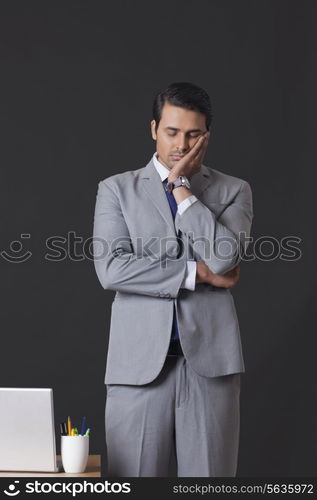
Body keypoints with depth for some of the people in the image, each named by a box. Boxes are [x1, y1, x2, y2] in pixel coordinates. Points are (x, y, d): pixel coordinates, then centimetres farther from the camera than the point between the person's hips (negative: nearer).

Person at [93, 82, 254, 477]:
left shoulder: (233, 191, 10)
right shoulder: (116, 190, 9)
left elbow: (224, 258, -9)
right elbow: (111, 269, -7)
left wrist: (181, 188, -5)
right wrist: (197, 273, -8)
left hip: (210, 358, 1)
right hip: (139, 360, 0)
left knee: (209, 473, 1)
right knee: (134, 476, -1)